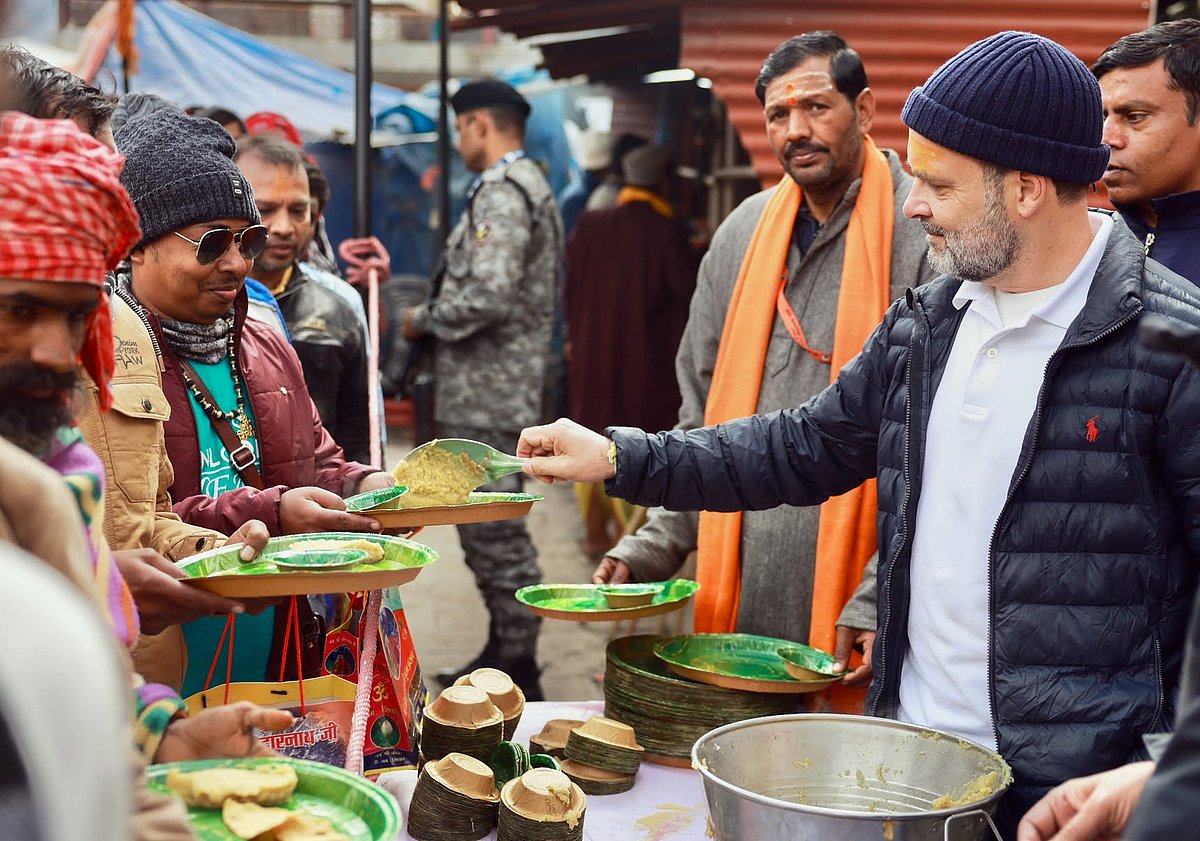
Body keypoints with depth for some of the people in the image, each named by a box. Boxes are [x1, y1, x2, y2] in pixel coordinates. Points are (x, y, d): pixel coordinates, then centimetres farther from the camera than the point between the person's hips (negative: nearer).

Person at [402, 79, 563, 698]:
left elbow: (488, 294, -25)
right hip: (497, 390, 11)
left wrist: (423, 320, -10)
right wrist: (435, 318, 17)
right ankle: (503, 653, 27)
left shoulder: (502, 192, -14)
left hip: (486, 396, -11)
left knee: (493, 532, -5)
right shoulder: (528, 185, 19)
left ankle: (518, 670, 2)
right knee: (491, 529, 17)